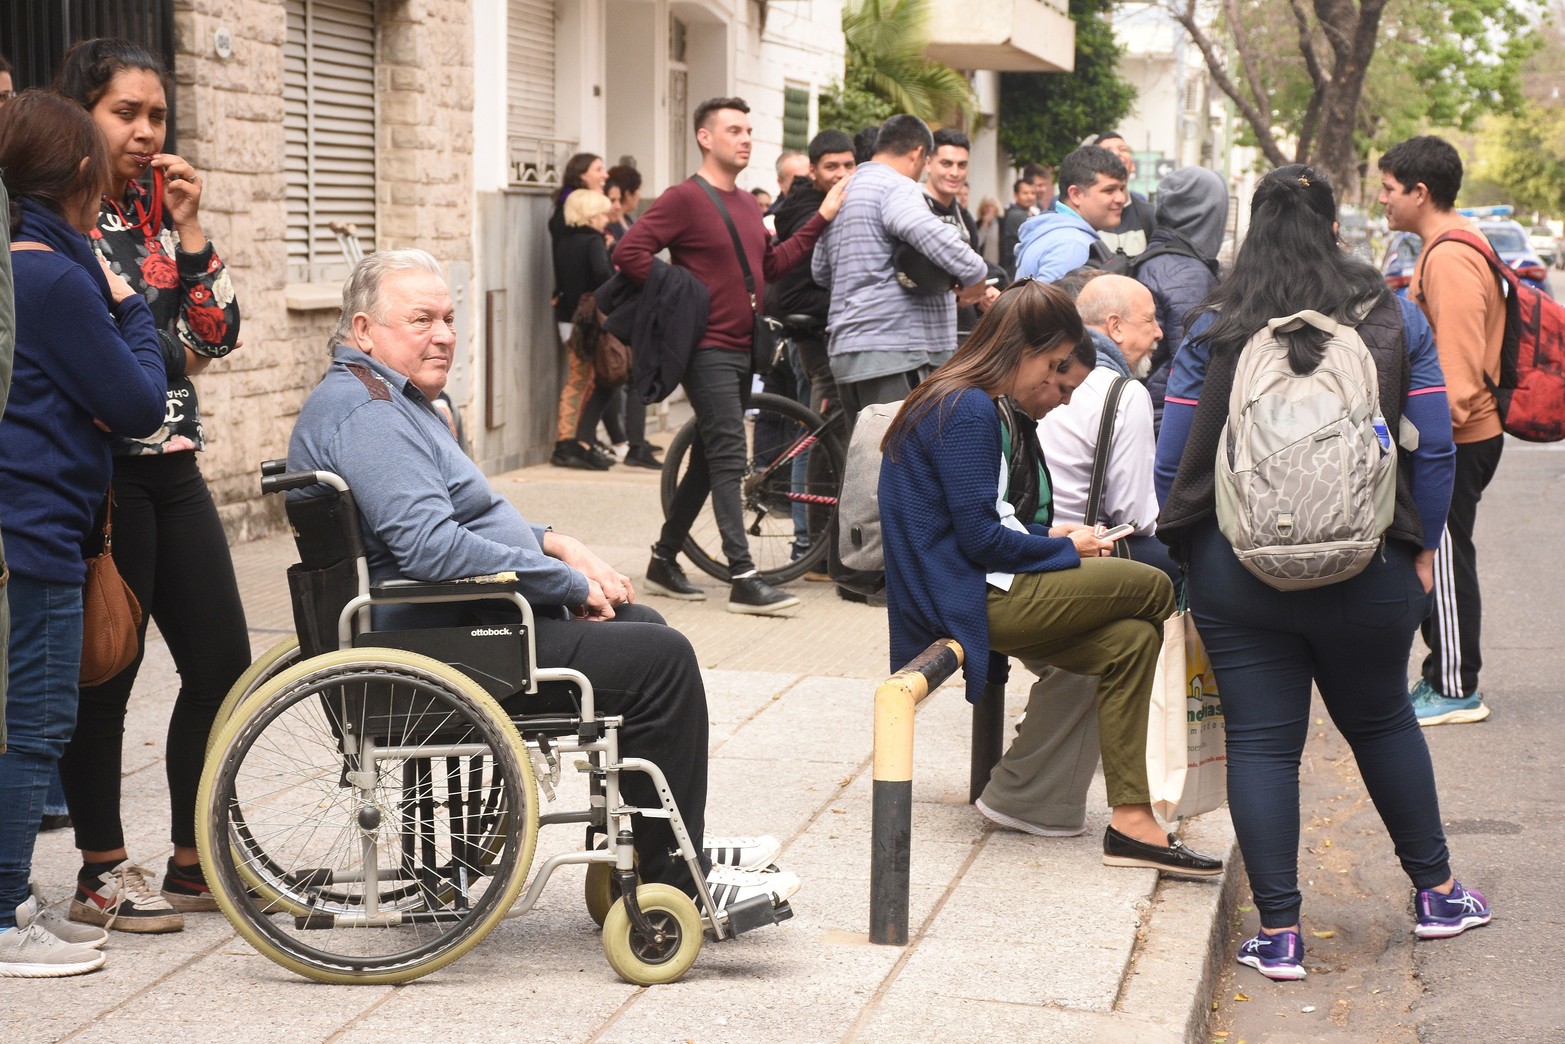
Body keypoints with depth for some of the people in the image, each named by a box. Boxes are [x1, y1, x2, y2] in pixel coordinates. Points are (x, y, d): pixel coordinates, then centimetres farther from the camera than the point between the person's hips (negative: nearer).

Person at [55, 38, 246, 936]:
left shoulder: (159, 214, 13)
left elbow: (215, 339, 7)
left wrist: (191, 232, -1)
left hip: (173, 469, 7)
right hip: (97, 472, -7)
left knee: (223, 664, 7)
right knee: (105, 674, 1)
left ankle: (196, 861, 19)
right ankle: (103, 872, 14)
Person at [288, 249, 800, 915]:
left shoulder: (391, 399, 17)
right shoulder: (364, 412, -19)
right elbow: (433, 547, -29)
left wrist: (556, 544, 8)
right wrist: (569, 584, -18)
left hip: (459, 623, 12)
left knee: (644, 629, 20)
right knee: (661, 659, -14)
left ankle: (682, 845, 24)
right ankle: (677, 886, -7)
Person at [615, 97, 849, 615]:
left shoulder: (747, 205, 16)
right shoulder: (685, 198, -11)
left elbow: (772, 264, 14)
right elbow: (629, 252, -18)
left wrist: (821, 218, 10)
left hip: (742, 349, 9)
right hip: (709, 351, -9)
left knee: (709, 461, 13)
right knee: (728, 461, -13)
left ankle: (664, 561, 24)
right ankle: (743, 580, -16)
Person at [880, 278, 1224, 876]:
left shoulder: (986, 411, 19)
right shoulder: (967, 411, -15)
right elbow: (980, 539, -19)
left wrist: (1048, 533, 6)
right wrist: (1063, 550, -5)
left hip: (983, 595, 11)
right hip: (967, 599, -11)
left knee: (1129, 639, -2)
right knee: (1152, 590, -10)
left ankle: (1130, 819, -5)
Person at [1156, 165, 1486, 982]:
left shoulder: (1213, 331, -2)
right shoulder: (1393, 318, 0)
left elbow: (1172, 463, 0)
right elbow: (1434, 448, 2)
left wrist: (1188, 550, 12)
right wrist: (1422, 548, 11)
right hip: (1366, 570, 1)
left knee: (1259, 743, 4)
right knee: (1382, 723, 20)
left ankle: (1279, 935, 5)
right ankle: (1436, 892, 33)